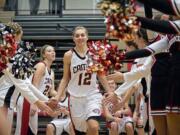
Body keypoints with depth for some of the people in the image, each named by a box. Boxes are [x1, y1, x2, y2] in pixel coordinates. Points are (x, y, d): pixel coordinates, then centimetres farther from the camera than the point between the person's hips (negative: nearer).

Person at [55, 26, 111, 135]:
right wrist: (57, 97, -5)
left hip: (92, 95, -1)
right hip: (75, 97, 1)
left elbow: (101, 75, 10)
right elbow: (65, 79, 5)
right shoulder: (69, 55, 0)